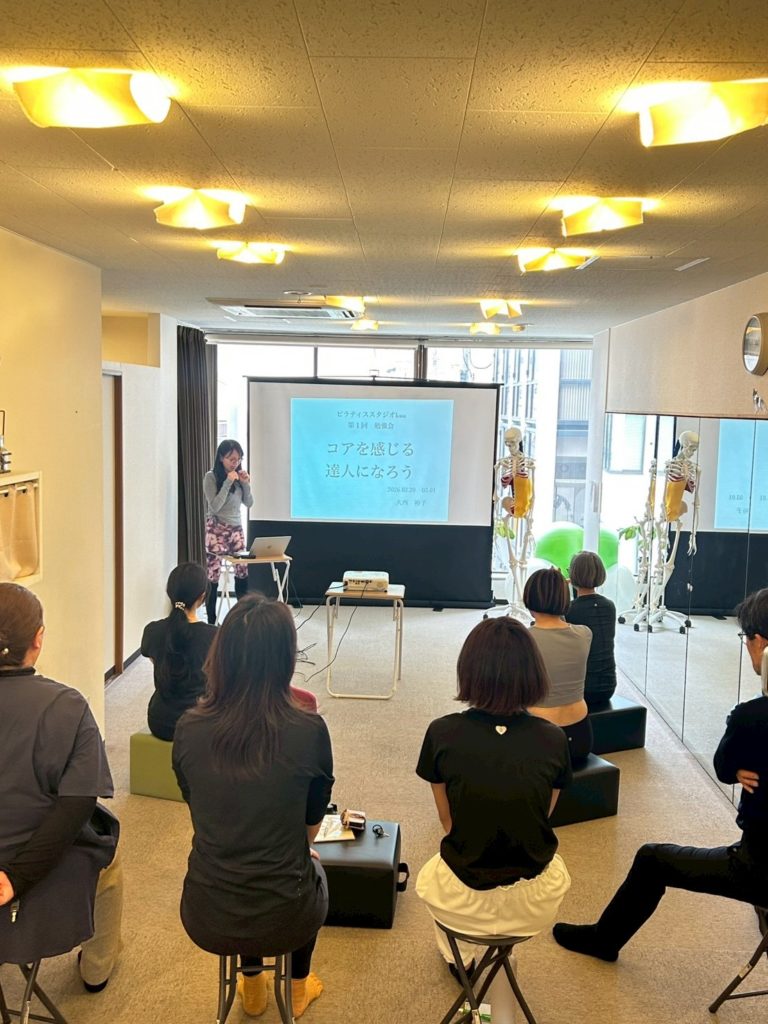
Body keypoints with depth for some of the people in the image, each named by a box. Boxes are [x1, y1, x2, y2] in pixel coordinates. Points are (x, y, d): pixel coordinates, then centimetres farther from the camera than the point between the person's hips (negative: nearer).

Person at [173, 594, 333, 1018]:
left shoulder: (188, 729, -12)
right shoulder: (309, 731, -18)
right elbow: (312, 825, -1)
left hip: (207, 920, 2)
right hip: (286, 919, -1)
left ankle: (252, 987, 50)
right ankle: (298, 987, 51)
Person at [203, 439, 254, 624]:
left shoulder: (240, 475, 6)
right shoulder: (211, 477, -9)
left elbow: (249, 503, 8)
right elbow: (214, 506, -16)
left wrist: (246, 484, -7)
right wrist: (228, 482, -20)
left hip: (236, 528, 5)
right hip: (216, 530, -5)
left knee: (242, 572, 0)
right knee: (213, 575, -5)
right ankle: (211, 621, 1)